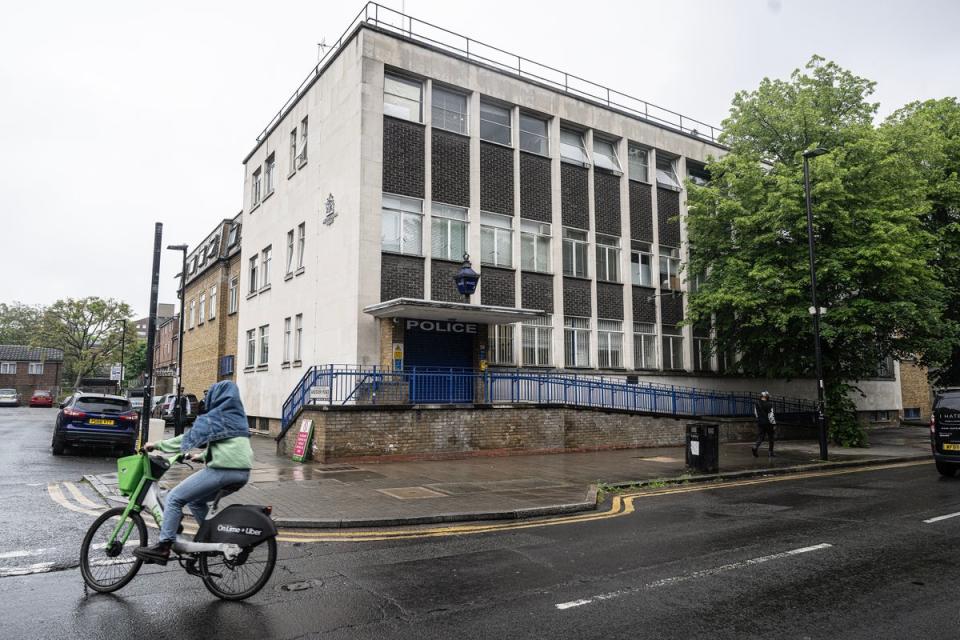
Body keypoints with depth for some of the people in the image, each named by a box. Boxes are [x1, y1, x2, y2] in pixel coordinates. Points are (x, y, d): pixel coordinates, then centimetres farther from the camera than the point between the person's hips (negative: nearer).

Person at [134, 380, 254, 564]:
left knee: (174, 498, -1)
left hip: (222, 470, -9)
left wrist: (157, 445, 7)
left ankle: (163, 548, -5)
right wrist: (203, 456, 41)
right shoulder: (238, 416, 21)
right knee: (195, 500, 24)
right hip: (242, 472, 9)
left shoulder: (214, 417, -2)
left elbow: (189, 438, -2)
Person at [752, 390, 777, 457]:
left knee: (760, 437, 5)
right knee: (771, 438, 12)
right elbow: (771, 415, -14)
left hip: (760, 423, 4)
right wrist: (774, 423, -6)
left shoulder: (756, 404, 2)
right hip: (768, 423, -4)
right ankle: (771, 452, 16)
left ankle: (755, 447, -21)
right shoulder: (769, 404, -13)